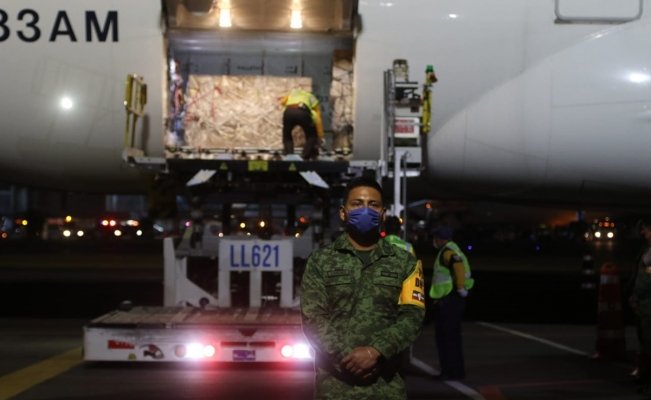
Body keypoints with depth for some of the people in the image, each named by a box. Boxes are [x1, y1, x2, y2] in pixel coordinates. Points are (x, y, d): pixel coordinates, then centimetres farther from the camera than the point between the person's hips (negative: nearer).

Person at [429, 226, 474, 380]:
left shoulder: (448, 252, -13)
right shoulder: (452, 250, 19)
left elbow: (458, 265, -32)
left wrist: (460, 288, -28)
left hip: (449, 299, -11)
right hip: (451, 299, 11)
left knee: (447, 336, -7)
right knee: (452, 335, 15)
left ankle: (453, 371, -5)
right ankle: (456, 370, 21)